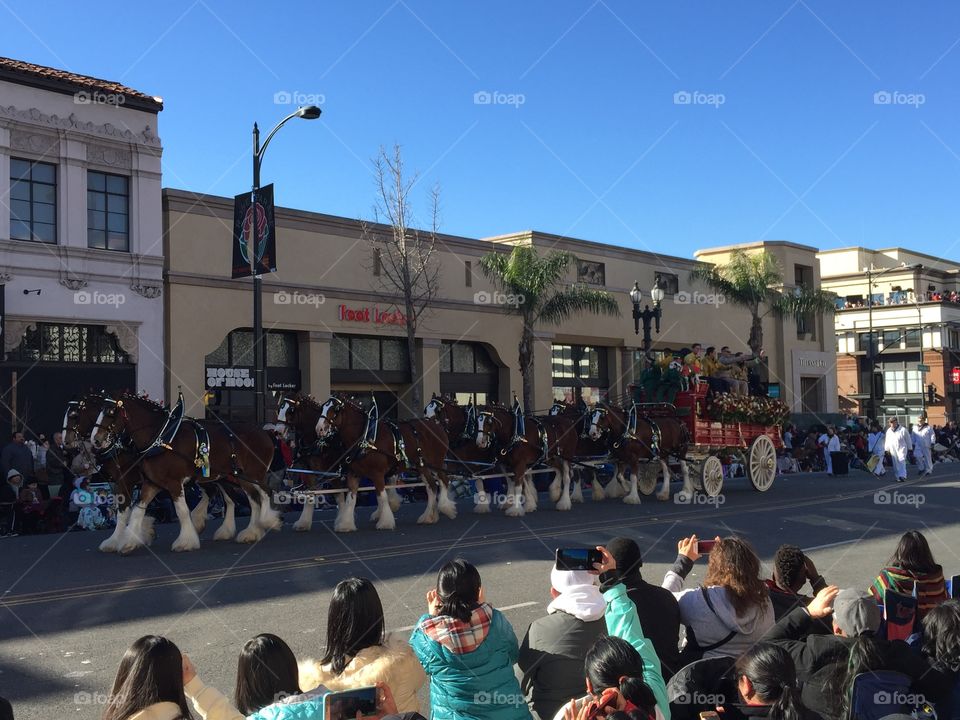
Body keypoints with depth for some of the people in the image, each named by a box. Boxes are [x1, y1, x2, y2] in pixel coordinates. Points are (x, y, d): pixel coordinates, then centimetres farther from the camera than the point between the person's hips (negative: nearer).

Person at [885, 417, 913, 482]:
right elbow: (887, 440, 17)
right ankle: (898, 477, 11)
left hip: (901, 448, -5)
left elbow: (908, 439, 3)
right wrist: (887, 449, 15)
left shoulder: (903, 430, -3)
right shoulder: (889, 431, 12)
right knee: (896, 464, 5)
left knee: (901, 462, -15)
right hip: (893, 450, 5)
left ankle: (902, 476, -20)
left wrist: (910, 448, 5)